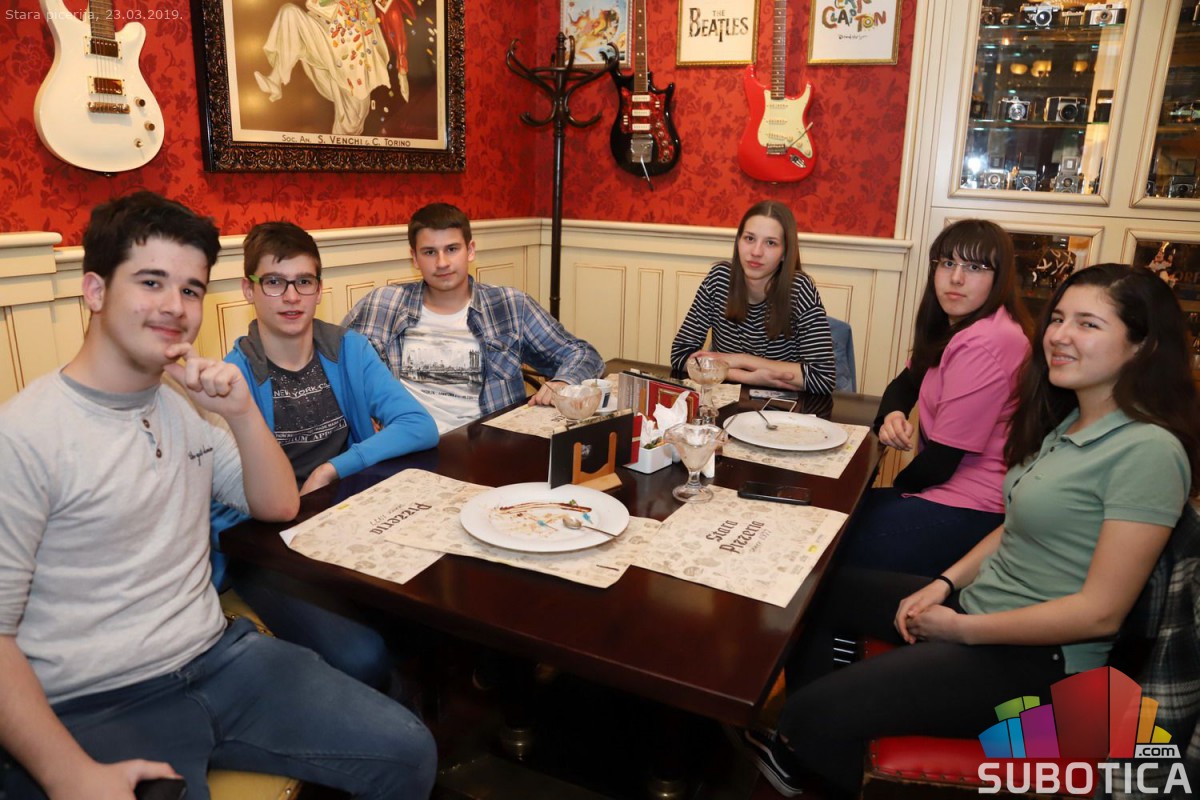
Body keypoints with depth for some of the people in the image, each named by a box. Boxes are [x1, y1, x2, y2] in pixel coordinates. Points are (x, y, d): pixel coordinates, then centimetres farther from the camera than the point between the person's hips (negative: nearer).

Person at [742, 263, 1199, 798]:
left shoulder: (1149, 451, -20)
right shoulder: (1065, 423, 7)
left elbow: (1100, 612, -22)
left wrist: (961, 628, -17)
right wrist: (945, 584, 1)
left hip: (1040, 654, -9)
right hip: (979, 604, 9)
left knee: (813, 716, -19)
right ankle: (805, 752, 28)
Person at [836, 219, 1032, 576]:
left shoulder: (983, 344, -23)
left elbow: (941, 460, -21)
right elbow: (906, 382, 18)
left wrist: (896, 489, -1)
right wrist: (891, 416, -7)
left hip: (965, 510, -10)